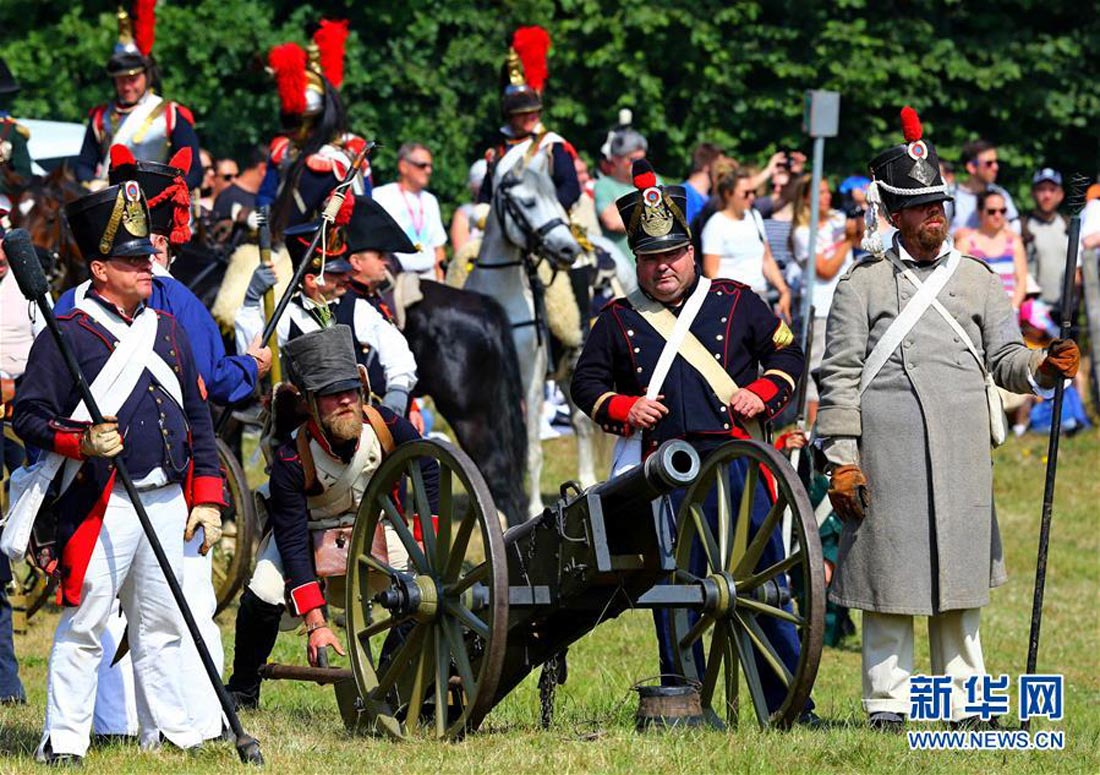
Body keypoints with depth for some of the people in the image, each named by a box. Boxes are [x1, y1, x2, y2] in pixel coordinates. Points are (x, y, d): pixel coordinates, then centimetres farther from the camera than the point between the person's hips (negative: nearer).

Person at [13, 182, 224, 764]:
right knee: (84, 624, -6)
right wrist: (81, 441, -24)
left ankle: (169, 731, 19)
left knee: (162, 623, 11)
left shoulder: (168, 331, 15)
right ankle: (64, 740, -2)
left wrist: (206, 497, 13)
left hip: (168, 503, 6)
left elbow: (198, 417, 19)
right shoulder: (66, 337, -5)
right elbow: (28, 416, -7)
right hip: (101, 507, -6)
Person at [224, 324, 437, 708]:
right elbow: (293, 545, -31)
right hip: (306, 528, -3)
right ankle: (243, 688, 2)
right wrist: (316, 624, -35)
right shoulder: (291, 461, -34)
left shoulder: (385, 426, -27)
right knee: (264, 596, -23)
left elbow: (428, 471, -5)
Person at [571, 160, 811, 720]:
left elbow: (788, 354, 16)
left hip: (736, 458, 0)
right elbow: (587, 383, 15)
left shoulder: (736, 303, 11)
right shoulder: (617, 321, 11)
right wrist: (623, 409, -4)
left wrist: (762, 394, -2)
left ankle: (788, 706, 5)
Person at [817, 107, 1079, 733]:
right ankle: (888, 704, 6)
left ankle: (966, 702, 9)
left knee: (961, 584, 4)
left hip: (962, 451, 2)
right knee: (889, 574, 0)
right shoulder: (863, 283, 7)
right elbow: (840, 375, 3)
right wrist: (841, 460, -5)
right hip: (886, 453, -2)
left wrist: (1044, 368, -16)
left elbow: (1004, 357, 7)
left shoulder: (978, 279, 14)